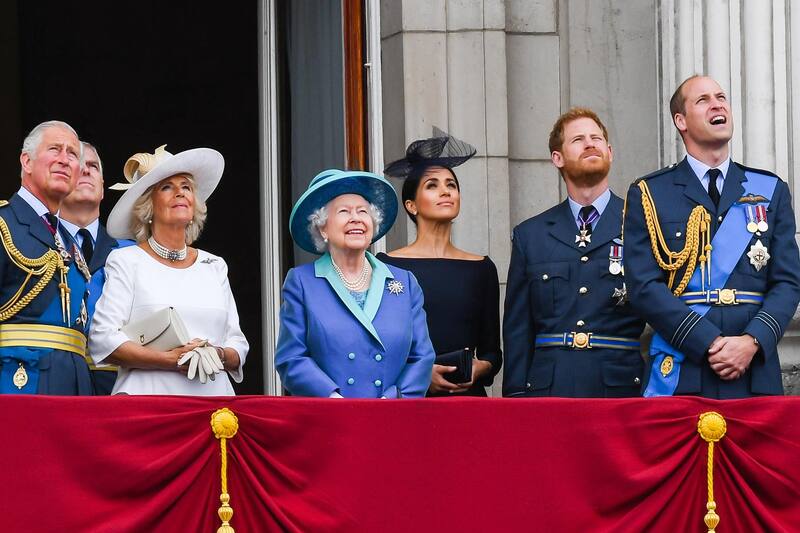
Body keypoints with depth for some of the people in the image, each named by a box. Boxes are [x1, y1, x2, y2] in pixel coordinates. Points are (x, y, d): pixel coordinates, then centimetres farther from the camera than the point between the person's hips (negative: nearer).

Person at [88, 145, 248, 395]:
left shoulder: (214, 266, 18)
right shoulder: (126, 261, 6)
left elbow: (238, 344, 17)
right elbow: (102, 340, -5)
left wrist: (219, 356, -6)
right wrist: (170, 360, -13)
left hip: (212, 393, 3)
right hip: (149, 394, -3)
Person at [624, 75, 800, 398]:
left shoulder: (771, 191, 14)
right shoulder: (649, 195, 7)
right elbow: (644, 286, -3)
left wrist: (753, 341, -10)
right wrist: (710, 343, -13)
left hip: (756, 374, 2)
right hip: (680, 375, -2)